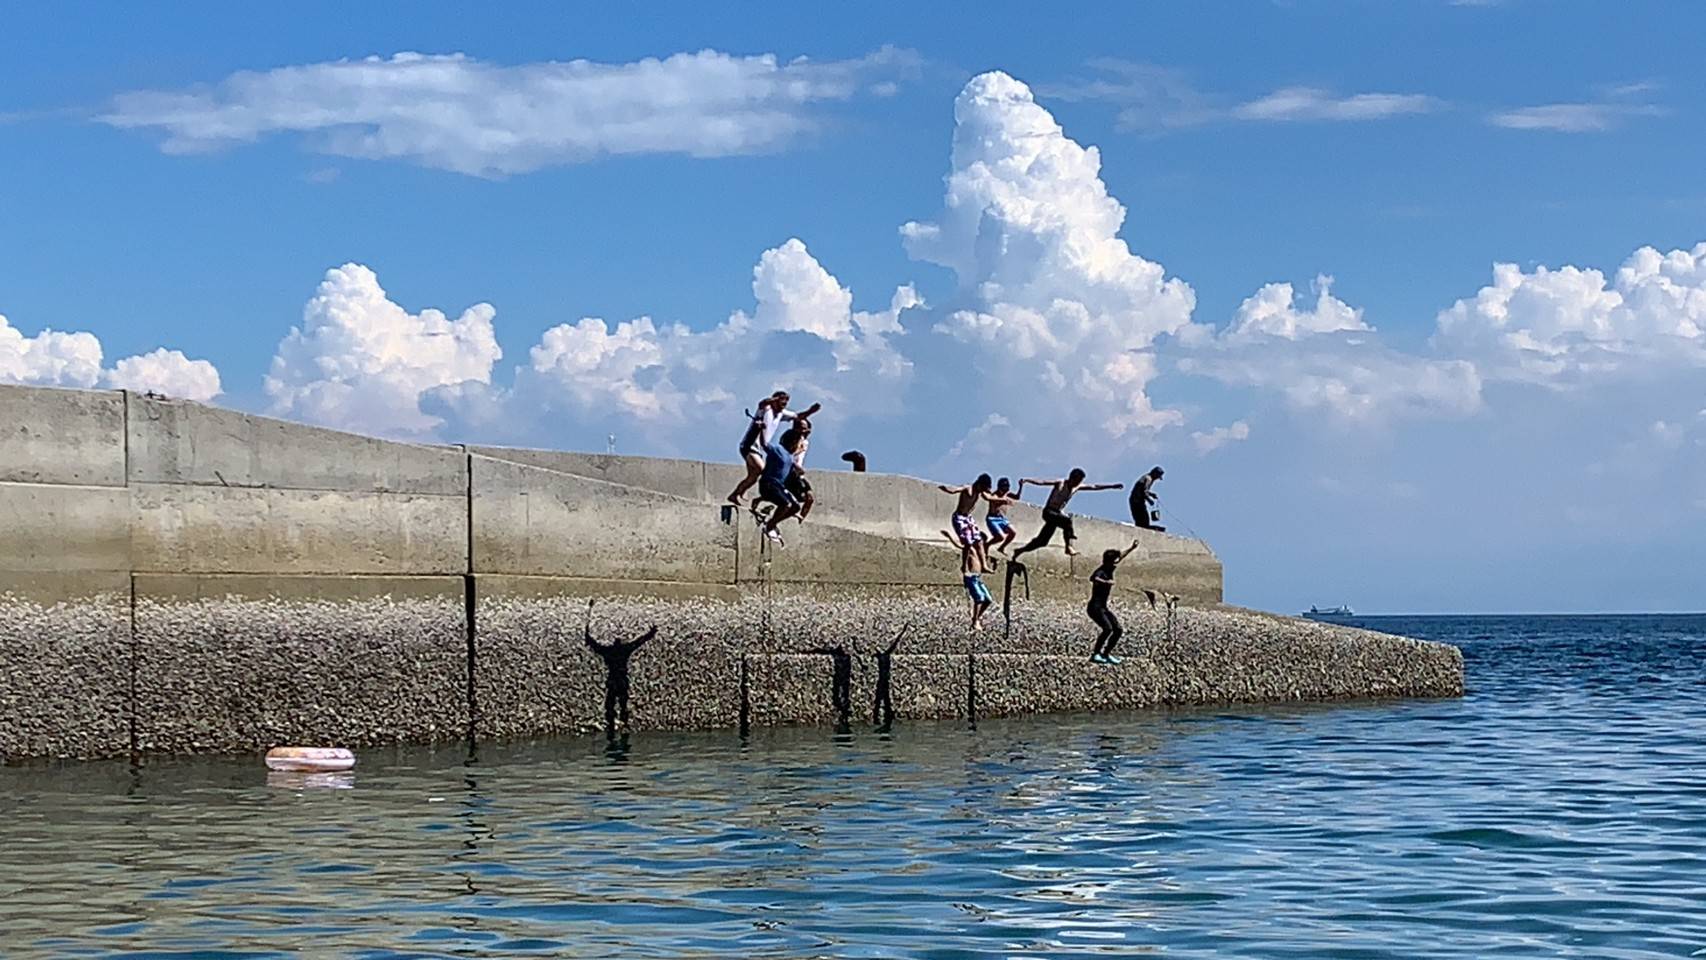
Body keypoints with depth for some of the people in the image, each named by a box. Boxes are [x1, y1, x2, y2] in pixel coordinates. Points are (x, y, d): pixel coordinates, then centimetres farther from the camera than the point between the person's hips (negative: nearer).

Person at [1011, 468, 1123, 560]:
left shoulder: (1076, 487, 5)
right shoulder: (1060, 484, -15)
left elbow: (1095, 487, 14)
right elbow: (1041, 482, -25)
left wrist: (1112, 486, 16)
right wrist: (1026, 480, -37)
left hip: (1058, 514, 7)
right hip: (1048, 512, -7)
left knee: (1042, 541, 7)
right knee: (1067, 520, -32)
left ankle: (1020, 551, 20)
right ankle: (1069, 546, -31)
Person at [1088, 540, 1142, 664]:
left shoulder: (1109, 570, 9)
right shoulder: (1100, 572, -18)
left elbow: (1121, 557, 26)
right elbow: (1092, 579, -43)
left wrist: (1131, 548, 30)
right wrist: (1105, 582, -58)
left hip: (1103, 607, 10)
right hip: (1095, 607, -10)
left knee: (1118, 630, 5)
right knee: (1107, 628, -25)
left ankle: (1106, 653, 13)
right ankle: (1095, 655, -23)